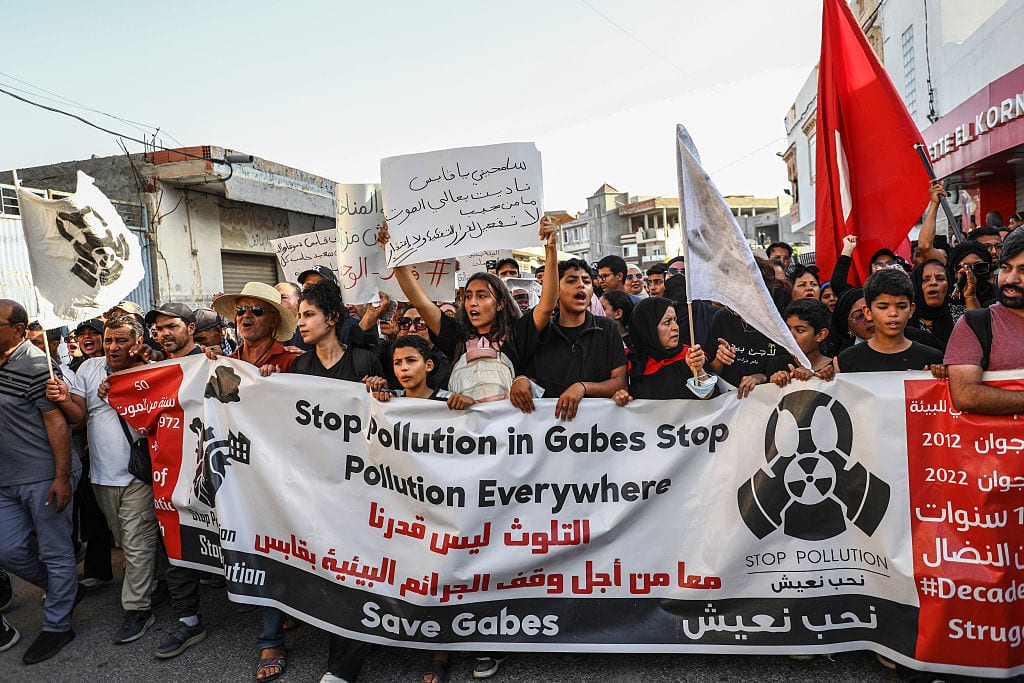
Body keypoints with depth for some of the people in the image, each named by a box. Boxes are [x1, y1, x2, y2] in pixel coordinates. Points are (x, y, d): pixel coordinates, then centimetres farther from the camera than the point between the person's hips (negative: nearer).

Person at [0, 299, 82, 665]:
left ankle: (57, 625, 20)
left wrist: (61, 477, -20)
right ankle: (66, 590, 34)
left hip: (43, 479, -8)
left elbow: (56, 421, -17)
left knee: (54, 552, 5)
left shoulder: (35, 365, -15)